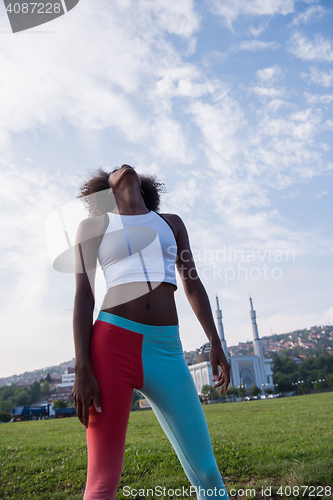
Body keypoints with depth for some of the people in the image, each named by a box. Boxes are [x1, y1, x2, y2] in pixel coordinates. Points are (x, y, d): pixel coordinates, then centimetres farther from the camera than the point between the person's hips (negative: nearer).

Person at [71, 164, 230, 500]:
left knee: (205, 470, 7)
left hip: (166, 351, 3)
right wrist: (82, 368, -7)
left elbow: (192, 284, 17)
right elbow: (84, 297, 3)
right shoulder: (94, 225, 10)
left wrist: (215, 342, 11)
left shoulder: (171, 222, 19)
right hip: (112, 345, -2)